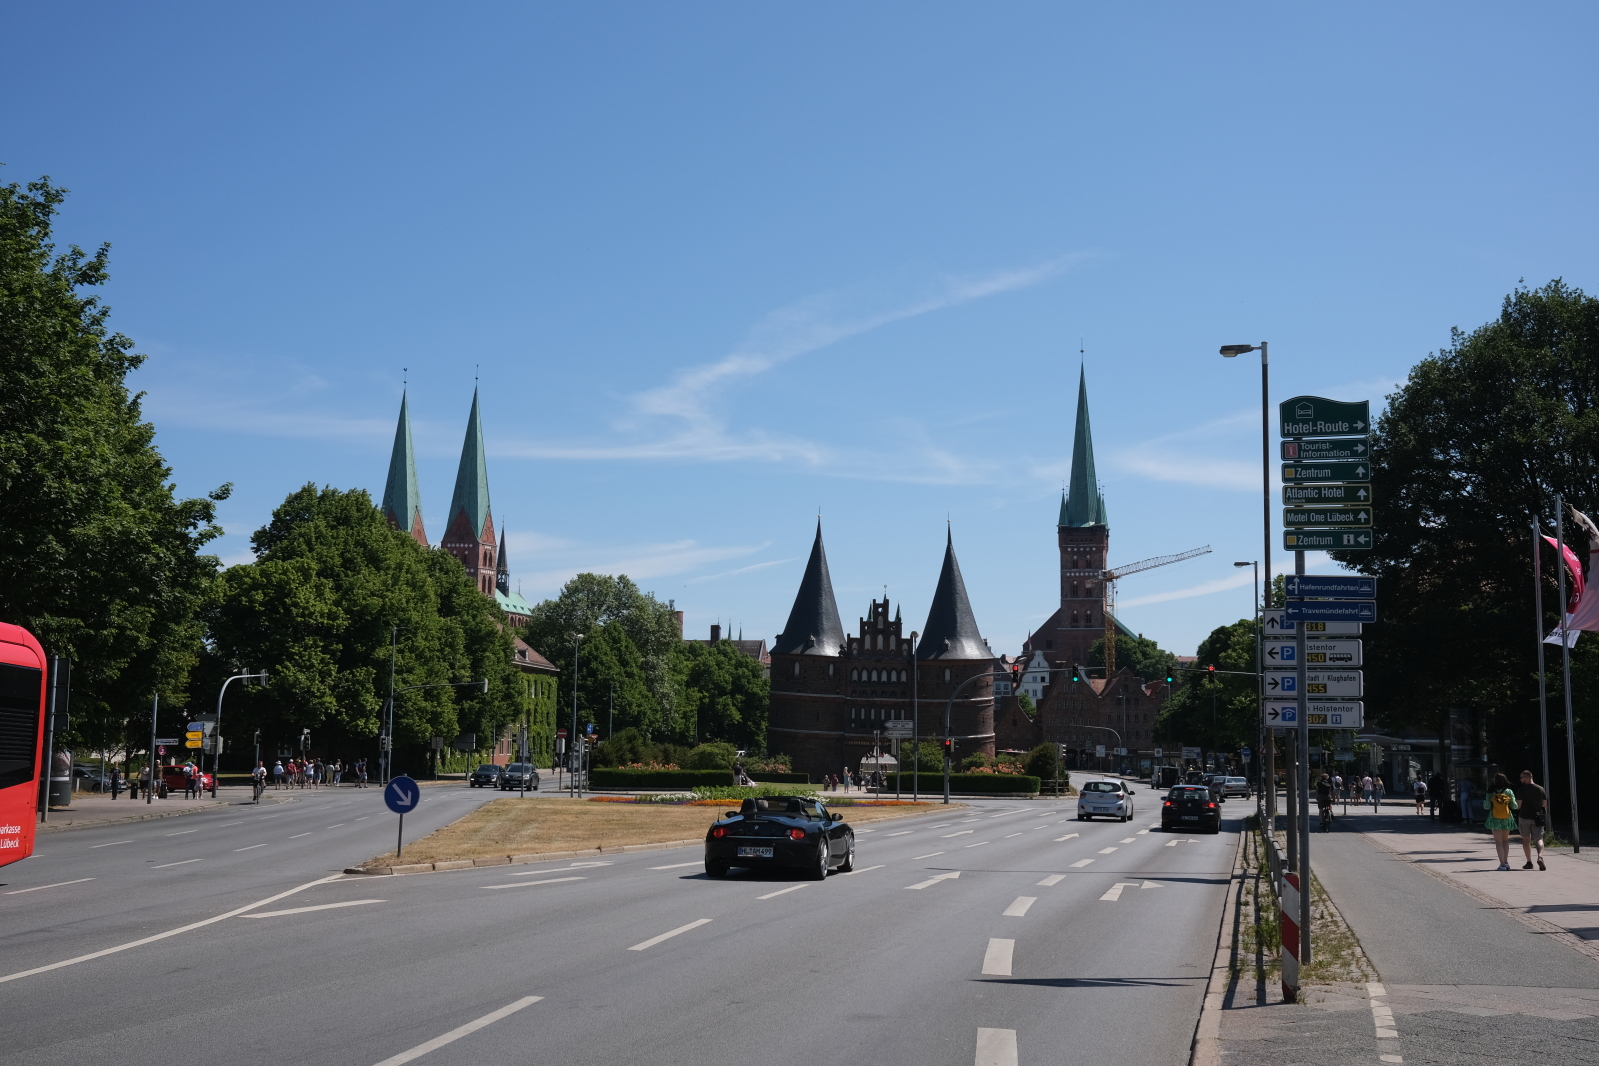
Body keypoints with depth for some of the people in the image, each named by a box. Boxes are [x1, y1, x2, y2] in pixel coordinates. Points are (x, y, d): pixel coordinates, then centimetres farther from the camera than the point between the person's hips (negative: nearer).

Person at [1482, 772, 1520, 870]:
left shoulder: (1491, 793, -8)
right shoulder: (1509, 792, -5)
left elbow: (1486, 806, -8)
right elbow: (1514, 806, -2)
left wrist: (1484, 800, 12)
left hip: (1494, 819, -2)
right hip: (1507, 819, 2)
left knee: (1498, 842, 2)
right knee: (1505, 840, 18)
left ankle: (1502, 864, -4)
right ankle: (1506, 862, 14)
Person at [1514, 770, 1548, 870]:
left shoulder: (1521, 789, -9)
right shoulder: (1541, 789, 3)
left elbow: (1518, 804, -11)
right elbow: (1545, 804, 5)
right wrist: (1544, 817, 18)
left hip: (1524, 817, -2)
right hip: (1537, 818, 2)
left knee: (1526, 839, 10)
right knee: (1539, 839, 4)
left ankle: (1529, 862, 11)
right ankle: (1540, 856, -22)